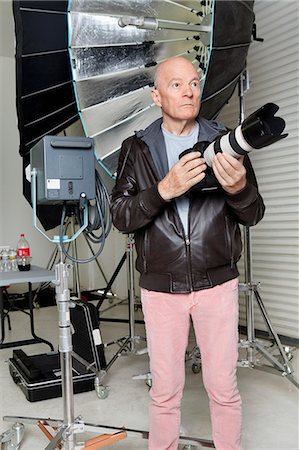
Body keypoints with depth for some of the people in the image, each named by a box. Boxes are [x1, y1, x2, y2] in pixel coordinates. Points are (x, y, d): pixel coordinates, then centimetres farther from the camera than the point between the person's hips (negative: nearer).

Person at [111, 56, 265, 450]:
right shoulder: (137, 149, 2)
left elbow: (254, 215, 1)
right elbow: (120, 215, -6)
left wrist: (239, 189, -22)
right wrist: (164, 190, -24)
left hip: (217, 283, 0)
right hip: (160, 288, 0)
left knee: (223, 387, 9)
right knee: (165, 389, 11)